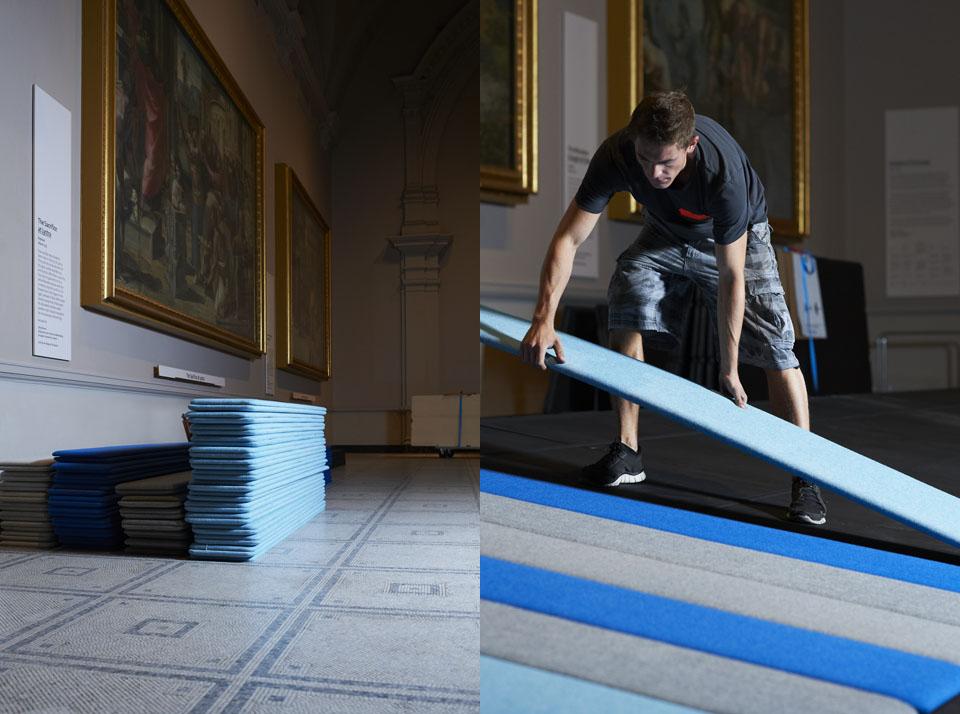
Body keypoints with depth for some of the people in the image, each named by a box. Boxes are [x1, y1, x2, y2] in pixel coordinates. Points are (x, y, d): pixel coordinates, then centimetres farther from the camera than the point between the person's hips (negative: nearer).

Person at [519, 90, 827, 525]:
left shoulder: (724, 174, -40)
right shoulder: (616, 155, -32)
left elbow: (731, 277, -34)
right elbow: (567, 238, -30)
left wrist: (729, 370, -30)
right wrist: (544, 319, -42)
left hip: (737, 237, -3)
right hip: (665, 233, 3)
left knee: (774, 345, -14)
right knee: (625, 312, -14)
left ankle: (804, 477, -5)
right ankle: (627, 452, -3)